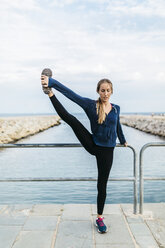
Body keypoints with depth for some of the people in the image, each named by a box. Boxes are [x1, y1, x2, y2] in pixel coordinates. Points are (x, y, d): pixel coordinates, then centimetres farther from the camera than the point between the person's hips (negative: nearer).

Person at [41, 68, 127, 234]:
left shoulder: (116, 108, 2)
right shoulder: (91, 105, -7)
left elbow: (117, 126, 20)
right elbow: (70, 93, -18)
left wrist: (123, 141, 34)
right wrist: (50, 82, -28)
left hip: (107, 151, 1)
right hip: (93, 145, -1)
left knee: (102, 185, 9)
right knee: (71, 119, -23)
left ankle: (99, 218, 26)